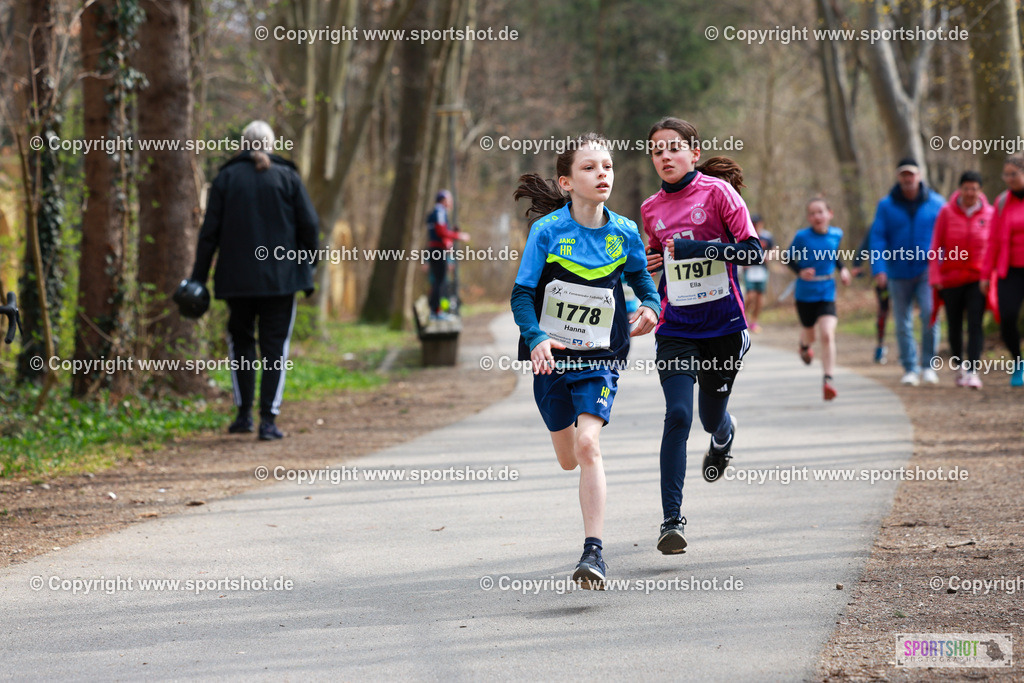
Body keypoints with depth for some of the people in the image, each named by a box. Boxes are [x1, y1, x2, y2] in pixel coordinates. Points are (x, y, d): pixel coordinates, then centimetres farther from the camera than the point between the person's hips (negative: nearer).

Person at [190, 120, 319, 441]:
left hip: (237, 278, 1)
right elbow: (309, 225, -1)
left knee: (241, 340, 17)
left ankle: (244, 413, 12)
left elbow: (210, 231, 0)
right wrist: (307, 270, 7)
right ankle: (268, 419, -4)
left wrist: (199, 278, 3)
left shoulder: (227, 177, 2)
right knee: (275, 345, 3)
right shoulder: (287, 177, 2)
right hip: (280, 278, -1)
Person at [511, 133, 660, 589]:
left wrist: (650, 307, -11)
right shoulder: (548, 230, -10)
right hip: (551, 356, 1)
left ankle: (594, 552, -19)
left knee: (588, 444, -21)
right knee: (568, 459, 14)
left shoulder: (624, 232, -4)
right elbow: (522, 294, -9)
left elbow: (641, 279, 11)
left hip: (600, 358, -1)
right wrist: (535, 338, -26)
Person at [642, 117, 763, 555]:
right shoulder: (651, 210, 6)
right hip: (675, 329, 2)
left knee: (712, 416, 11)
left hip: (723, 324, -2)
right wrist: (650, 267, 0)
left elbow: (753, 252, -14)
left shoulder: (717, 192, -8)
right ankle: (672, 519, -13)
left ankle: (723, 435, 52)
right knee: (678, 415, -14)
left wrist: (696, 248, -23)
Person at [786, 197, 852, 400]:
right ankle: (804, 346, 57)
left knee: (827, 334, -17)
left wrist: (842, 269, 2)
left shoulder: (836, 234, -2)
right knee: (809, 334, 17)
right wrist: (800, 272, -21)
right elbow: (789, 259, -3)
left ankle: (828, 380, -16)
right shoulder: (802, 237, -12)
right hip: (805, 294, -1)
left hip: (826, 294, 1)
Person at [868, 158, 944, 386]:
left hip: (927, 271, -1)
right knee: (903, 324, 5)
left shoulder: (936, 203, 3)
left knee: (930, 313, -19)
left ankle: (928, 365, -6)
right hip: (899, 273, 2)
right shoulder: (886, 205, 4)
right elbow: (877, 237, 0)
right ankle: (910, 369, 17)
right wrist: (879, 268, -12)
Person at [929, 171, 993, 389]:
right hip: (951, 279, 1)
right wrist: (935, 277, -4)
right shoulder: (947, 212, 0)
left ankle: (972, 371, -17)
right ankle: (959, 366, 27)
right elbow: (936, 246, 2)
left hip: (978, 279, -1)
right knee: (954, 326, 8)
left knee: (975, 324, -13)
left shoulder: (989, 214, 1)